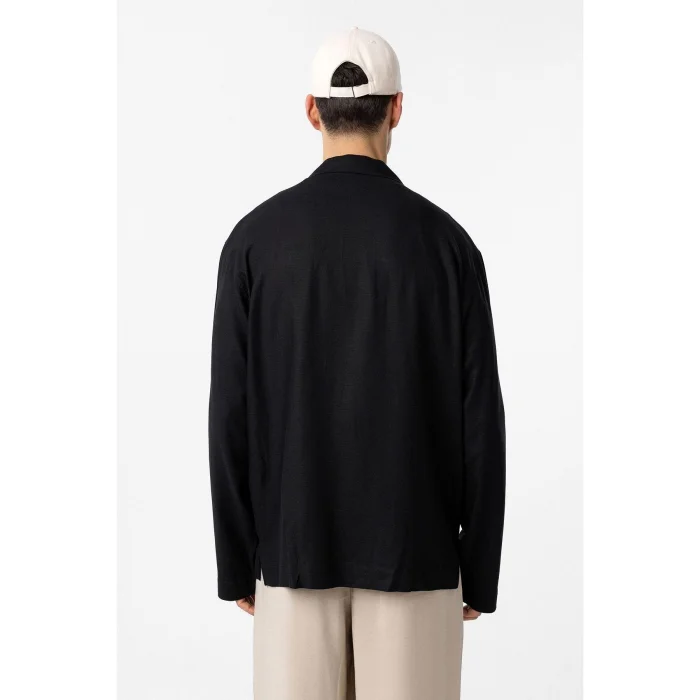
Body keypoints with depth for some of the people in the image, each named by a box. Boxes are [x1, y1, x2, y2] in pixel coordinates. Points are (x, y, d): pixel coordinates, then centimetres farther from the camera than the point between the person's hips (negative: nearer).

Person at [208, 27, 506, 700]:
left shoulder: (256, 236, -3)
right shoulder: (444, 239, -5)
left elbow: (230, 414, -3)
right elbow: (481, 419, -5)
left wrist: (236, 562, 6)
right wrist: (480, 570, 5)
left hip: (294, 547, 1)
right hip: (413, 552, 0)